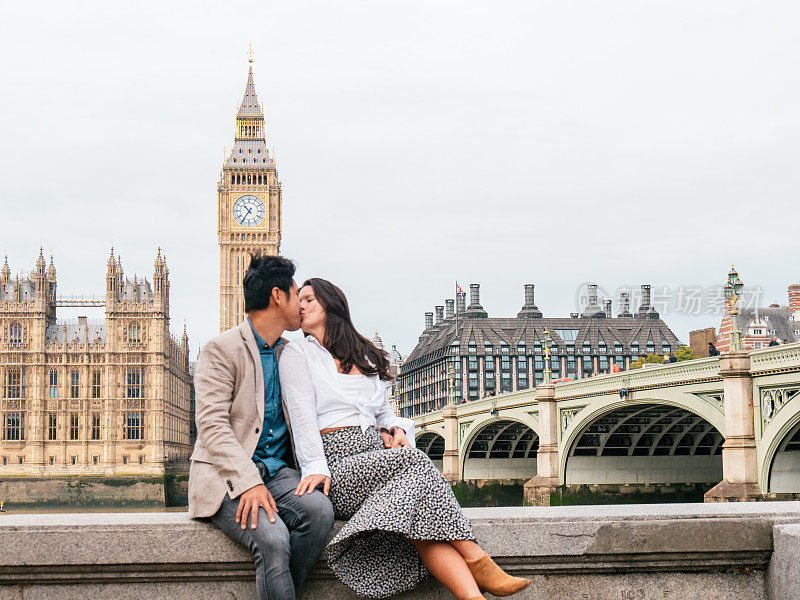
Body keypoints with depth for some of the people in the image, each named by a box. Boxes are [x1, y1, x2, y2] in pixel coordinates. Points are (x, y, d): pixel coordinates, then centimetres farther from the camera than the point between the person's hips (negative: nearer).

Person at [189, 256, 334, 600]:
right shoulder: (221, 349, -2)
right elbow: (212, 424, -11)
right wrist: (248, 482, -25)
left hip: (276, 471, 6)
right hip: (227, 477, -5)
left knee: (319, 510, -27)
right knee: (272, 537, -33)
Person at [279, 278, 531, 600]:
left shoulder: (365, 355, 26)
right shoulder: (297, 352, 11)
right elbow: (303, 416, -3)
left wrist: (398, 430, 2)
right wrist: (315, 467, -17)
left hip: (379, 455, 4)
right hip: (337, 462, -4)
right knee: (413, 460, -30)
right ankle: (477, 561, -31)